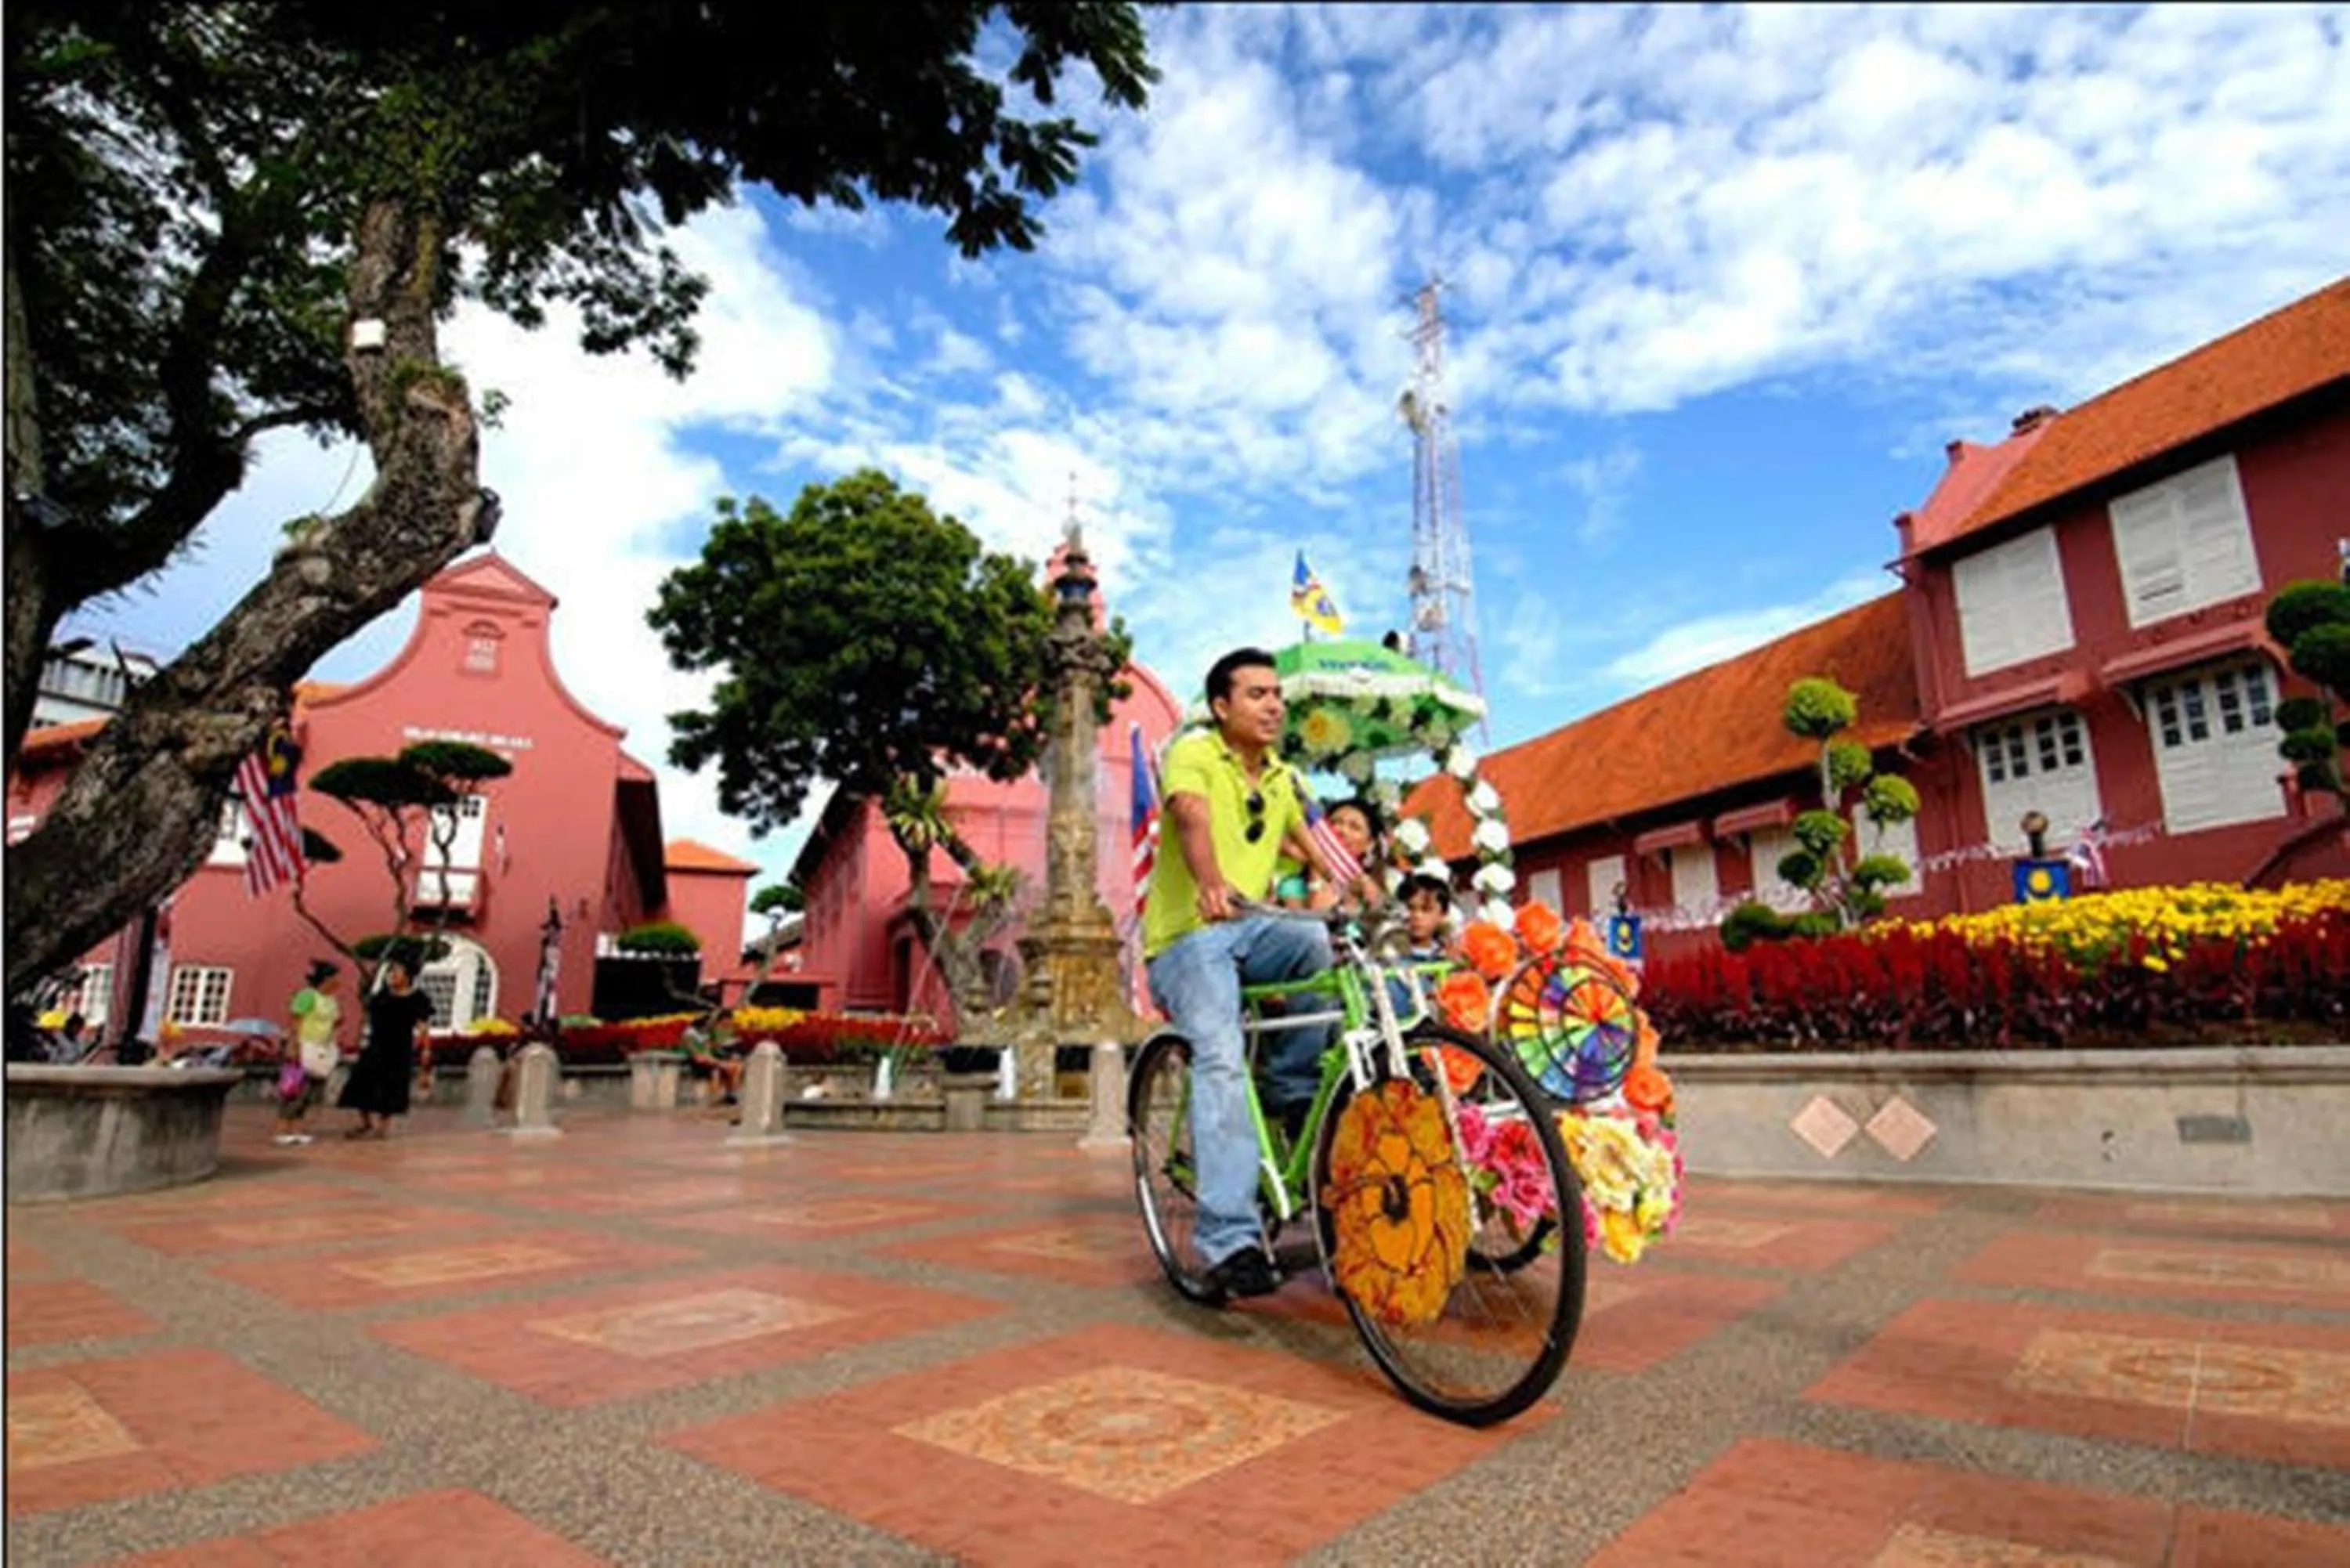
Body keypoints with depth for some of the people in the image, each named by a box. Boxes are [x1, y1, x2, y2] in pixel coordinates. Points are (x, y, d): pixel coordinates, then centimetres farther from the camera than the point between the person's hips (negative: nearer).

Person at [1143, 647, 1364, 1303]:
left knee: (1320, 939, -27)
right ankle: (1231, 1242, -25)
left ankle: (1293, 1089, -7)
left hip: (1249, 929, 5)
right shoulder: (1194, 752, -7)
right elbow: (1192, 817, -27)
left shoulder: (1282, 779, 15)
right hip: (1186, 938, -5)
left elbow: (1317, 847, 9)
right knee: (1222, 1059, -26)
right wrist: (1211, 885, -47)